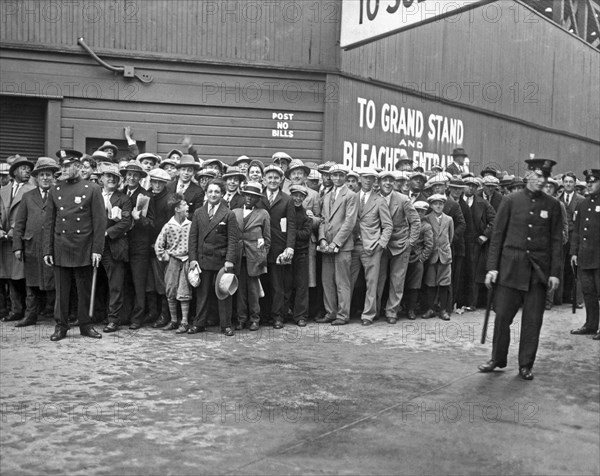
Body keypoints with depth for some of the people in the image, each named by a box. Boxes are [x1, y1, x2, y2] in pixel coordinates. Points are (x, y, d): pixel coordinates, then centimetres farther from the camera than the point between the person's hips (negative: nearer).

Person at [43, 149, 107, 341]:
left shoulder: (92, 189, -1)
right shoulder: (55, 190, 8)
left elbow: (100, 222, -3)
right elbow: (49, 223, 9)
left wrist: (97, 249, -8)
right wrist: (47, 250, 3)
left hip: (84, 250, -2)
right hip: (60, 250, 2)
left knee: (85, 290, 6)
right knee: (61, 291, 5)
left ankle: (86, 325, 17)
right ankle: (61, 326, 14)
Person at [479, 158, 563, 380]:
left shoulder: (552, 205, 4)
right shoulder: (510, 201, 2)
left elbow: (557, 240, 5)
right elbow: (497, 235, 2)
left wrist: (555, 272, -1)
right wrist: (492, 267, -3)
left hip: (539, 270, 1)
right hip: (510, 267, -1)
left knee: (533, 320, 5)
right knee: (502, 316, 3)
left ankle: (526, 365, 17)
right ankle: (497, 359, 20)